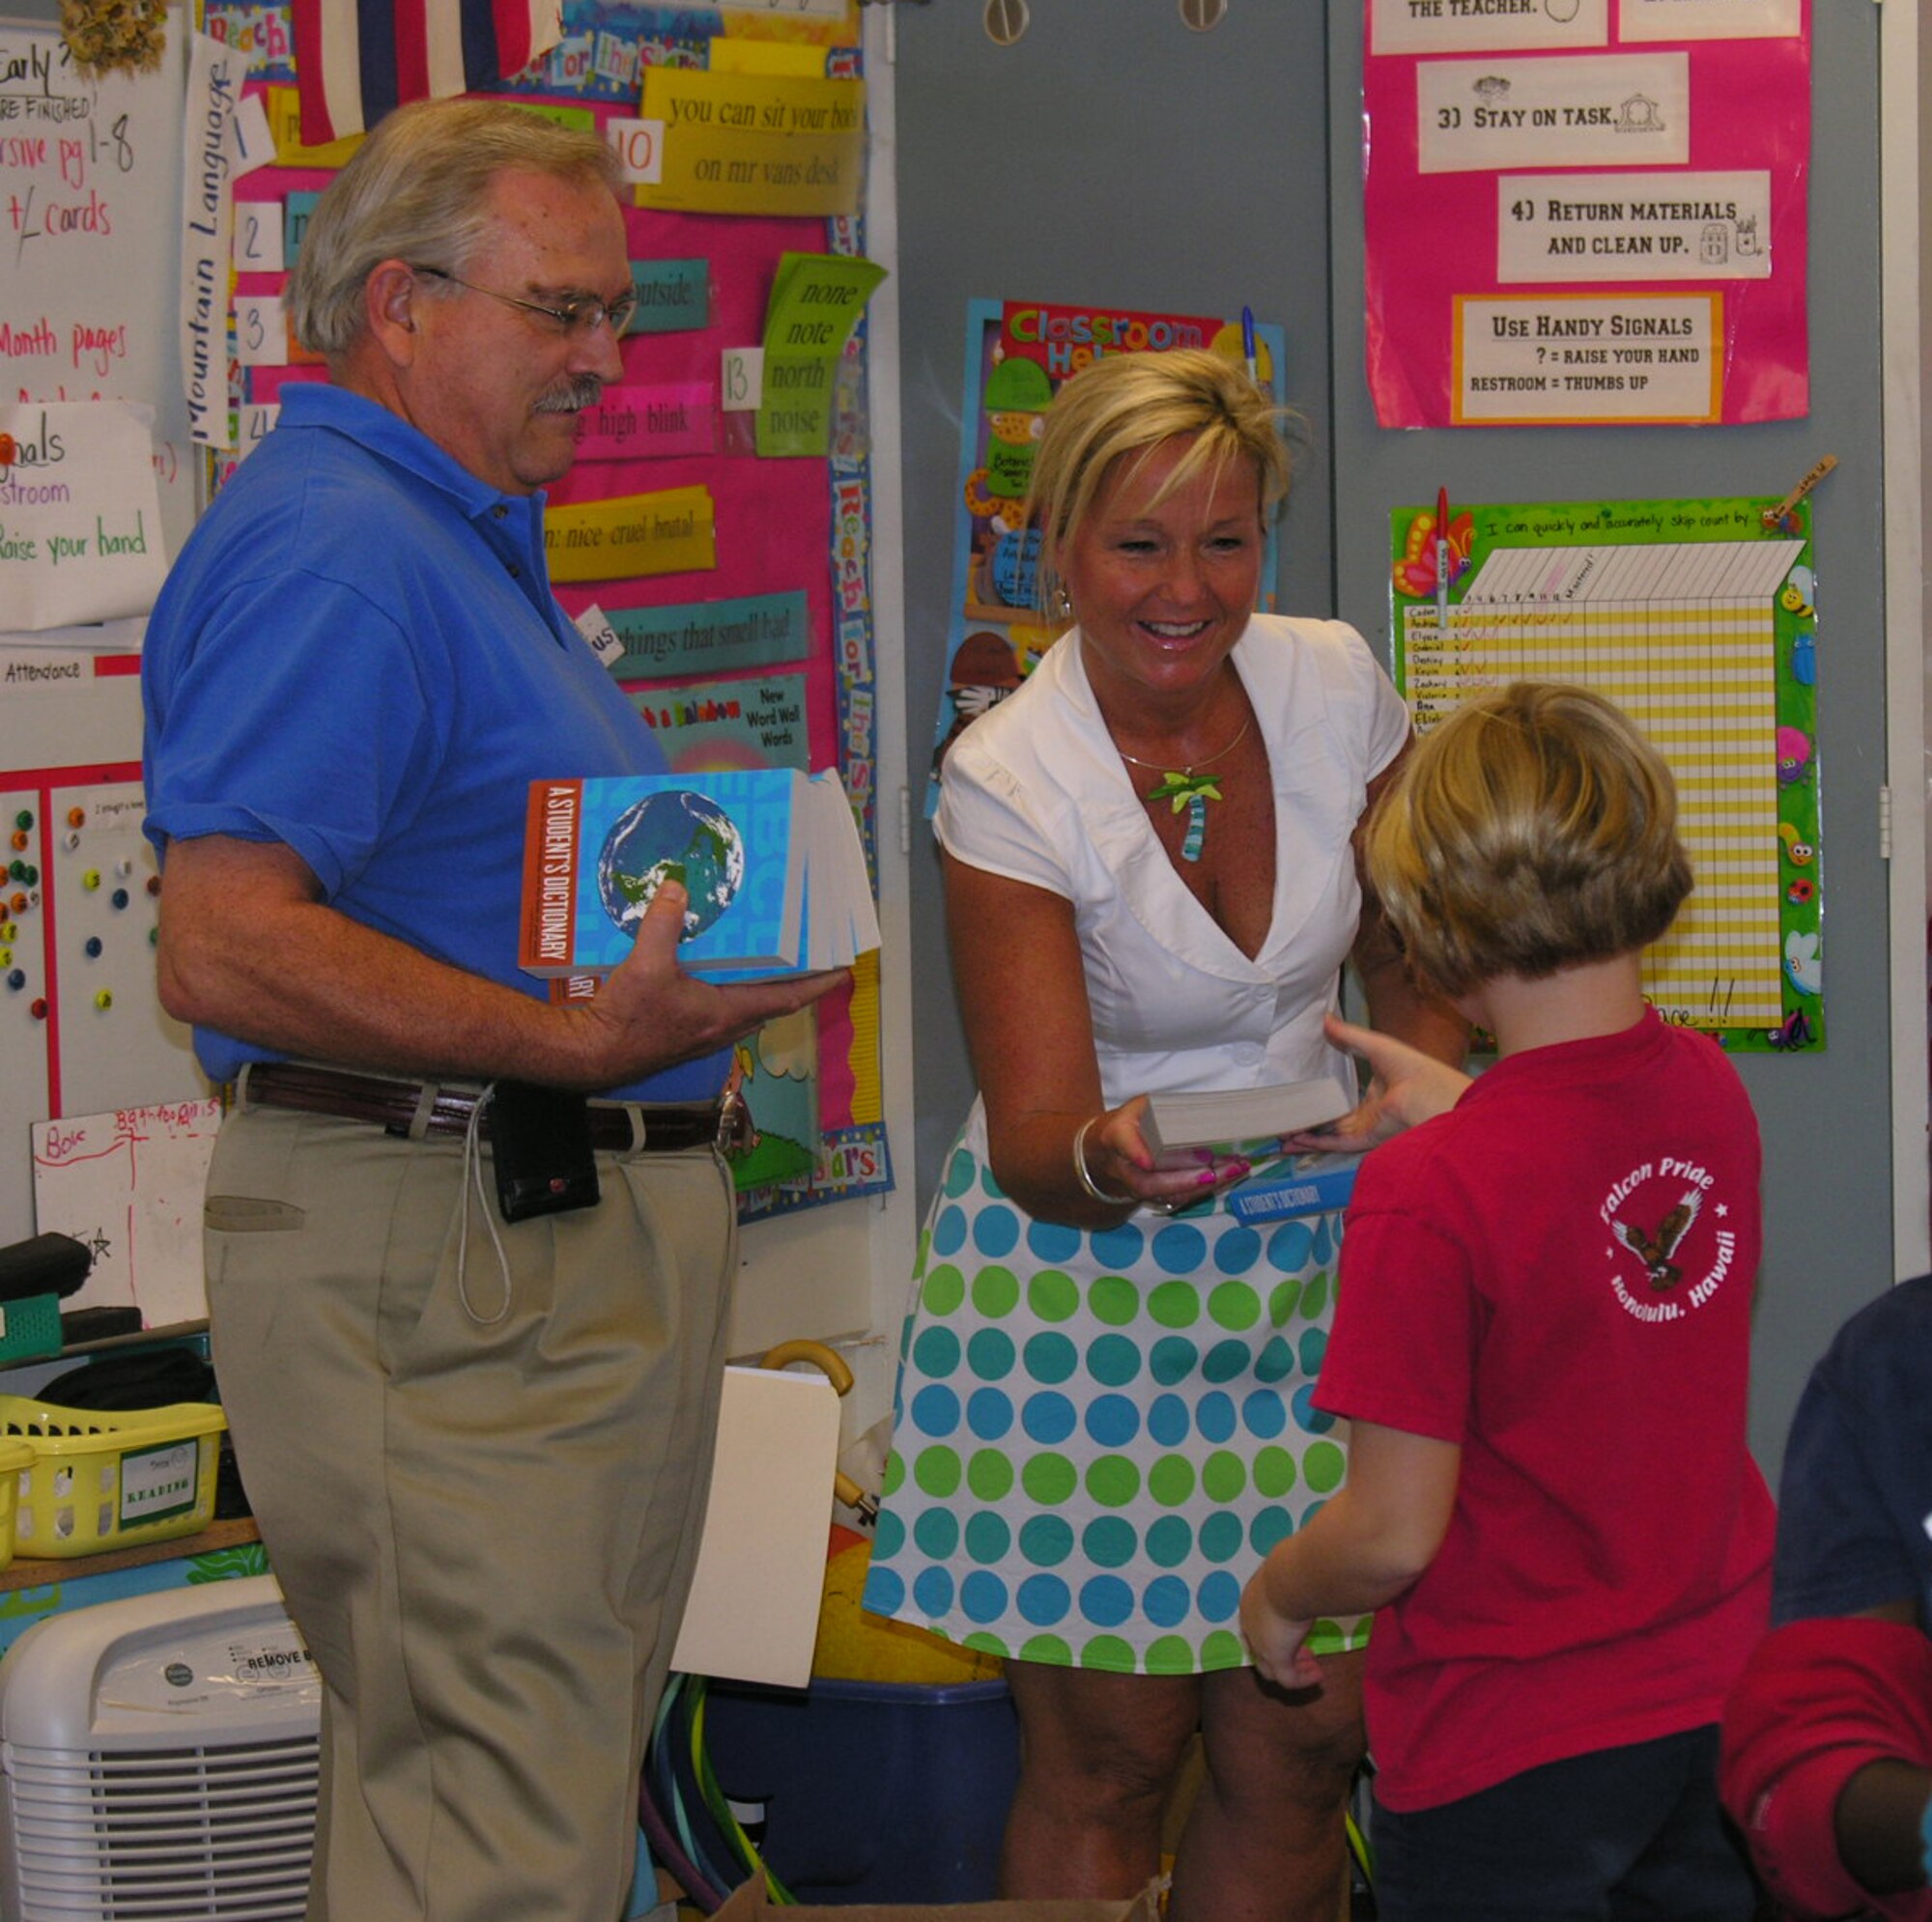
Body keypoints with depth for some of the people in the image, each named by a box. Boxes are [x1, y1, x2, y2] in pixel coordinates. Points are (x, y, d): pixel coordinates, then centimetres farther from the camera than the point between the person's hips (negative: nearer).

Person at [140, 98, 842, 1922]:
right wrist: (581, 1042, -30)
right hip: (445, 1244, -11)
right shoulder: (328, 550, -14)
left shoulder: (464, 537, 21)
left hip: (583, 1238, 11)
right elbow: (222, 947, -25)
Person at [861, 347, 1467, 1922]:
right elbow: (1034, 1144, -19)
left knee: (1305, 1748, 2)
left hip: (1308, 1261, 4)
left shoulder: (1332, 686, -4)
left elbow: (1416, 968, 12)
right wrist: (1111, 1160, -40)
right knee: (1107, 1762, -2)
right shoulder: (1008, 780, -16)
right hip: (1087, 1276, -4)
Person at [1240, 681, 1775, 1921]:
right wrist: (1459, 1104, 35)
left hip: (1512, 1748, -6)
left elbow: (1393, 1534, -20)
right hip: (1720, 1700, 6)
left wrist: (1276, 1596, 0)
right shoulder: (1710, 1090, -4)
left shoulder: (1428, 1193, -24)